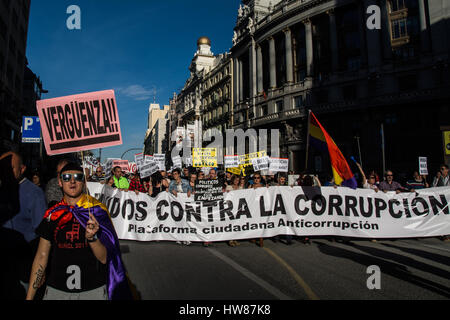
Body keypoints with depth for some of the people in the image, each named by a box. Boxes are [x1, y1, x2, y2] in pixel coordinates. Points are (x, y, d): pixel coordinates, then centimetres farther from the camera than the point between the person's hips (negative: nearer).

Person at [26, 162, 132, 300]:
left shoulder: (97, 210, -8)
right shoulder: (52, 214, 0)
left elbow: (104, 258, -9)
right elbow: (42, 255, 5)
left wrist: (92, 237, -27)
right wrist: (29, 296, 3)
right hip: (56, 289, 2)